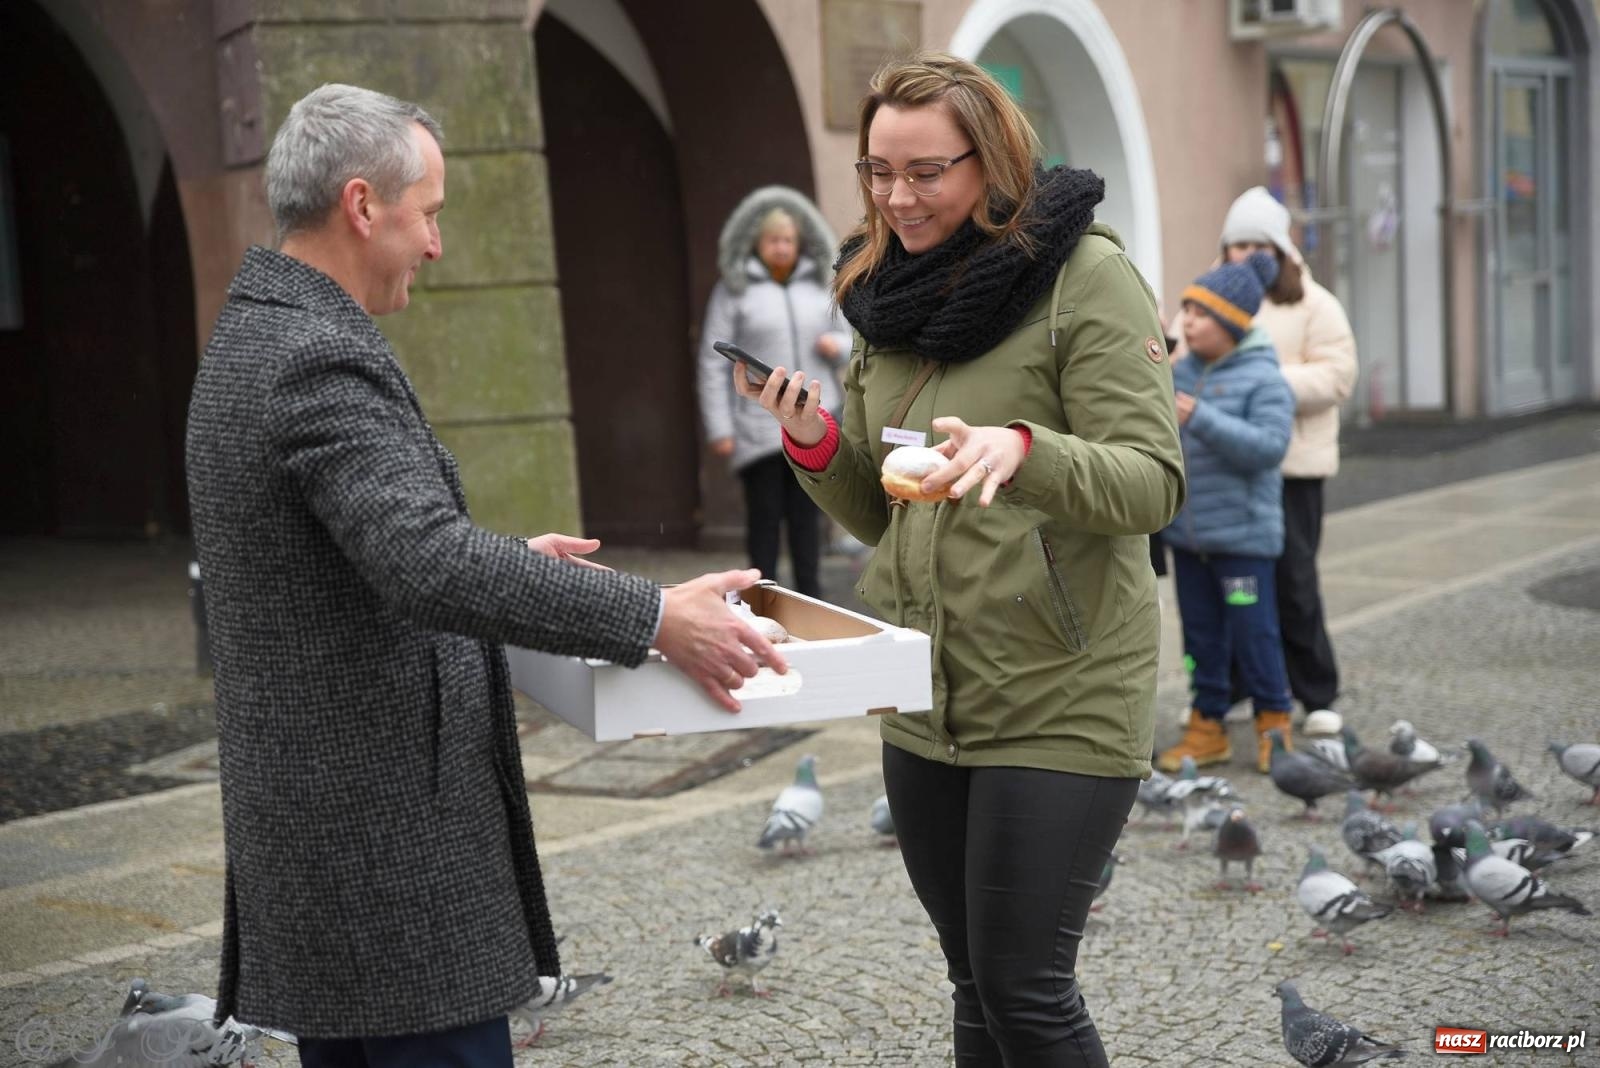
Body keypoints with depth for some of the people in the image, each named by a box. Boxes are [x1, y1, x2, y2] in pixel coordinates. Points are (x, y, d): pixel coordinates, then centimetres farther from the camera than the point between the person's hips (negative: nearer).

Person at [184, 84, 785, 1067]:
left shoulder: (255, 337, 13)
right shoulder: (322, 360, -20)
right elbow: (431, 569, -31)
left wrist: (508, 559, 23)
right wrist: (653, 620, -28)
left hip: (314, 812, 10)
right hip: (386, 829, -10)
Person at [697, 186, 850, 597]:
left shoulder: (817, 286, 15)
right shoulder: (734, 291, 1)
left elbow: (847, 340, 23)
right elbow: (713, 363, -3)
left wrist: (836, 346, -3)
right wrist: (719, 428, -9)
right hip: (759, 428, -4)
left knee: (807, 513, 8)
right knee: (765, 515, -4)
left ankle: (810, 596, 16)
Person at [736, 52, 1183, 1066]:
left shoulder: (1085, 275, -9)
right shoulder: (889, 295, 11)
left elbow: (1153, 482, -16)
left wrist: (1023, 449, -34)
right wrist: (816, 445, -5)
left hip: (1060, 704, -7)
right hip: (924, 705, 7)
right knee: (977, 983, 16)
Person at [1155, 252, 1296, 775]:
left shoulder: (1262, 379, -10)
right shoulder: (1181, 371, 7)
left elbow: (1269, 446, -21)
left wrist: (1201, 419, -27)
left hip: (1243, 535, -6)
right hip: (1187, 532, 6)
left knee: (1253, 630, 2)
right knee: (1201, 632, 12)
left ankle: (1273, 725, 18)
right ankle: (1207, 729, 22)